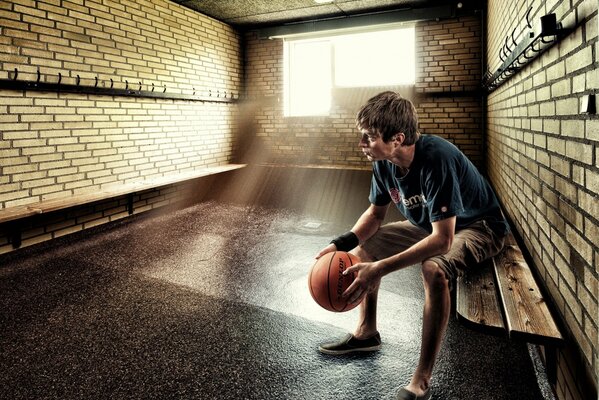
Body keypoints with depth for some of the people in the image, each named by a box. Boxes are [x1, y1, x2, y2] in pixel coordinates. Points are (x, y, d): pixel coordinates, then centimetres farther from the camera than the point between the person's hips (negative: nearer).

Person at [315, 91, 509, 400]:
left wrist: (380, 269, -43)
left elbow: (443, 240, -40)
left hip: (478, 227, -7)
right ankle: (366, 332, 20)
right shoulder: (383, 163, -14)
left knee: (434, 270, -37)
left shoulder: (436, 159, -36)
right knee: (364, 246, 4)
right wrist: (341, 244, -15)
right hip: (430, 225, 8)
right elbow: (376, 213, 1)